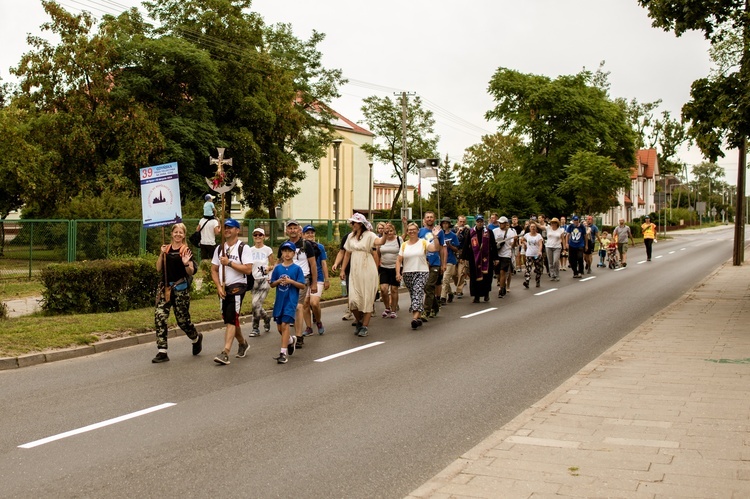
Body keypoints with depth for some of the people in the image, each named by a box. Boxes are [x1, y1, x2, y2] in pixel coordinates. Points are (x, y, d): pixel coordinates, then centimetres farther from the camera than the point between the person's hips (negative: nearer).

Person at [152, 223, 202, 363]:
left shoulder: (186, 250, -2)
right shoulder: (166, 249, 9)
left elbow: (191, 273, -5)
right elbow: (159, 269, 5)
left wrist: (186, 264, -24)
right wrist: (162, 254, -7)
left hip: (181, 289, -3)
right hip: (166, 287, 3)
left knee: (182, 319, 5)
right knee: (159, 317, -9)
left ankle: (196, 338, 37)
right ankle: (162, 352, -5)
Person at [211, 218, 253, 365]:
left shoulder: (243, 248, -5)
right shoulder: (219, 249, 13)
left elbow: (248, 269, -15)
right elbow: (214, 270, 13)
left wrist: (229, 262, -18)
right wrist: (219, 286, -1)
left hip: (237, 287, -6)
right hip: (223, 288, 7)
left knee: (231, 320, -14)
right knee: (230, 320, 14)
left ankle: (225, 353, -19)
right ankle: (242, 343, 36)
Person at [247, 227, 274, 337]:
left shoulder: (268, 250, -2)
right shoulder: (250, 250, 7)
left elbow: (272, 265, 5)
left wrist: (268, 268, -17)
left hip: (264, 280, -4)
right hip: (254, 280, 4)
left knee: (256, 303, -15)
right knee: (257, 304, 5)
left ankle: (256, 328, -1)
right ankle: (267, 317, 31)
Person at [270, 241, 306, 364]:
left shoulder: (297, 268, -4)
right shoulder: (278, 268, 6)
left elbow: (303, 286, -6)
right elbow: (272, 284, 9)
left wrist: (291, 281, -19)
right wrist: (279, 281, -11)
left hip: (291, 300, -5)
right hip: (279, 300, 5)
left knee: (285, 324, -14)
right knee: (279, 327, 12)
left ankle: (283, 353, -11)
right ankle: (291, 339, 42)